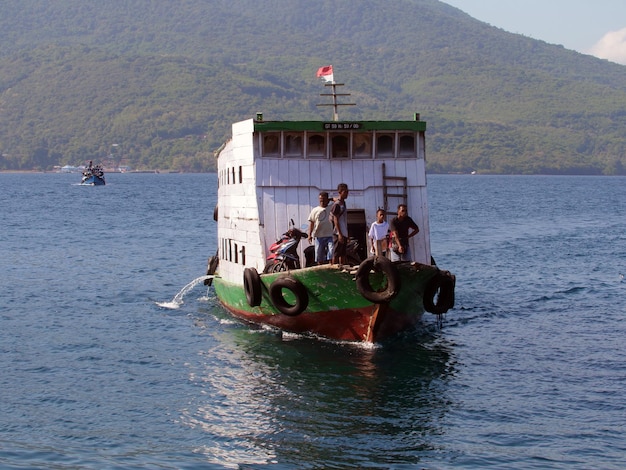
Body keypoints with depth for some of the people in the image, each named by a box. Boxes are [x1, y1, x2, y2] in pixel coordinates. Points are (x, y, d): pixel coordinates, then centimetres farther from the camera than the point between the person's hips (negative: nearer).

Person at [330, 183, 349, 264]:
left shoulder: (343, 203, 14)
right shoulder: (337, 205, -12)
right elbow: (335, 220, -16)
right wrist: (339, 234, -21)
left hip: (344, 233, 9)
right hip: (338, 234, -9)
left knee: (343, 254, 10)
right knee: (336, 254, -6)